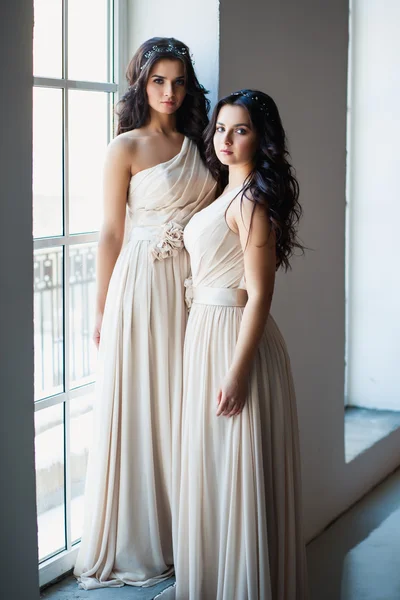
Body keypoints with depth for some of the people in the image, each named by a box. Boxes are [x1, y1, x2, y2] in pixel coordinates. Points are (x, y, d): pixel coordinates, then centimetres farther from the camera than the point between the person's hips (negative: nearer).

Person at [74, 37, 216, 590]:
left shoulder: (197, 145, 11)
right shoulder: (126, 148, -5)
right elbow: (111, 232, -4)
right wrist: (102, 309, -4)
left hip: (194, 288, 5)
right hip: (143, 283, -5)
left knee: (184, 403, 10)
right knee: (138, 405, 1)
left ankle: (181, 533, 23)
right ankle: (135, 543, 13)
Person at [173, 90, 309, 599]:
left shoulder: (252, 200, -16)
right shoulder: (225, 193, 13)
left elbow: (259, 294, -19)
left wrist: (238, 372, -22)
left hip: (235, 338, -10)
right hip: (206, 332, 10)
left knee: (236, 470, -1)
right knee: (211, 466, 16)